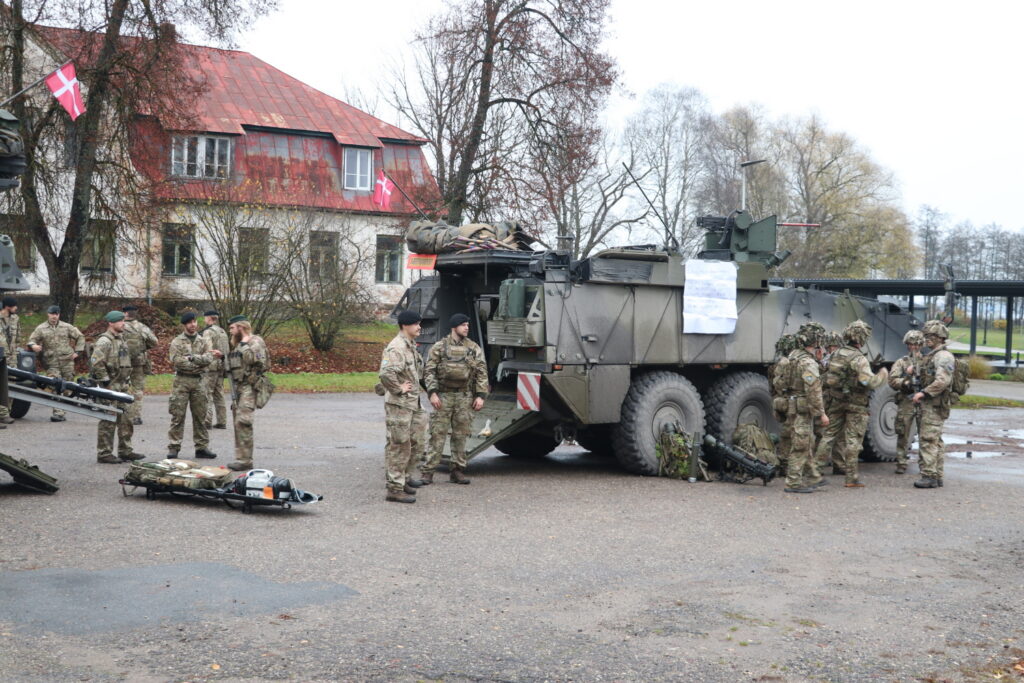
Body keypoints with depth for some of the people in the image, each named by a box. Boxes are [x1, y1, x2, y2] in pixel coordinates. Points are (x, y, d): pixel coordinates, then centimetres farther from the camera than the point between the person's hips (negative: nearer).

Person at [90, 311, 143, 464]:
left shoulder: (122, 339, 16)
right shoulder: (104, 341, -14)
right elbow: (96, 363, -22)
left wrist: (128, 381, 19)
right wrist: (106, 381, -19)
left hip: (122, 386, 9)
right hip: (110, 387, -9)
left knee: (126, 419, 12)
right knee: (108, 422, -4)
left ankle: (125, 451, 21)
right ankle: (104, 454, 2)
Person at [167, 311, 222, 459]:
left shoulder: (203, 341, 10)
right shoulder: (177, 342, 1)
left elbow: (208, 359, -4)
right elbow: (176, 360, -13)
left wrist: (192, 357, -16)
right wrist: (199, 361, -13)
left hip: (198, 380, 3)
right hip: (181, 380, -3)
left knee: (200, 416, 7)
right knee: (178, 415, -3)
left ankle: (202, 447, 13)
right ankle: (174, 447, 1)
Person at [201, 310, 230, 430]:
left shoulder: (208, 331, -10)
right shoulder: (223, 332, 16)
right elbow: (227, 350, 16)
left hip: (210, 367, -8)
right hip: (222, 366, 8)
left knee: (207, 394, -4)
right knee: (219, 394, 13)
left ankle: (207, 421, -6)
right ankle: (221, 422, 13)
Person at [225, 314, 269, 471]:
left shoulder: (254, 343, -8)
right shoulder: (237, 344, 19)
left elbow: (261, 365, -19)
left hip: (248, 388, -9)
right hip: (237, 388, 9)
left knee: (243, 422, -14)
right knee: (238, 422, 9)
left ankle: (245, 460, -13)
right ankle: (241, 458, 14)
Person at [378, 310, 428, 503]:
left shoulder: (411, 346, 13)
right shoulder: (396, 348, -19)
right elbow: (385, 373, -33)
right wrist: (398, 389, -21)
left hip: (413, 403, 10)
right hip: (399, 404, -10)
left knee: (416, 443, 16)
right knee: (399, 446, -4)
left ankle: (405, 478, 31)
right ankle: (395, 489, 2)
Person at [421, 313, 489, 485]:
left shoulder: (474, 348, 9)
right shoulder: (439, 347, 2)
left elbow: (481, 373, 7)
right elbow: (429, 372, -1)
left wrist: (480, 395, -2)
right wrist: (432, 393, -12)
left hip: (465, 398, 2)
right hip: (443, 396, -2)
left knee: (461, 435, 6)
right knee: (438, 435, -4)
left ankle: (457, 471, 14)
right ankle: (427, 472, -1)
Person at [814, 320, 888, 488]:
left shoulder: (836, 355, 6)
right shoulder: (859, 359, -17)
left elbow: (827, 379, 13)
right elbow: (869, 382, -25)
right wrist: (882, 375, -9)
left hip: (836, 402, 6)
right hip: (855, 405, -6)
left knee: (830, 434, 15)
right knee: (853, 440, -1)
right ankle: (852, 478, 2)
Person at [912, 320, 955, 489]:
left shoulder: (943, 356, -14)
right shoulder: (933, 355, 18)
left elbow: (942, 381, -25)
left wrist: (924, 393, -23)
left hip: (934, 405, -11)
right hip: (931, 405, 11)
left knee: (928, 440, -11)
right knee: (936, 441, 12)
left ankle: (929, 476, -11)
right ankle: (937, 476, 17)